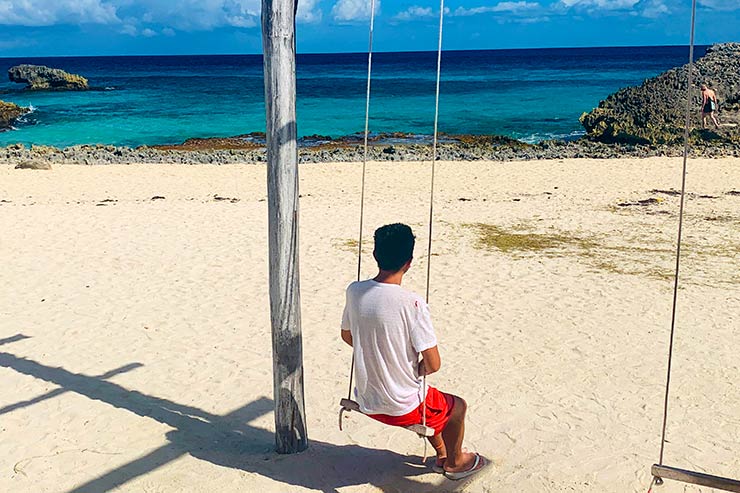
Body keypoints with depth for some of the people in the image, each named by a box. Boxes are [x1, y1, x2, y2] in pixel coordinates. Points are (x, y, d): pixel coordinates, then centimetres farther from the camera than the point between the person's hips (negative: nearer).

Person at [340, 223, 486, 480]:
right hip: (402, 409, -6)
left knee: (433, 399, 35)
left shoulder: (354, 291, -9)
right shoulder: (412, 304, -26)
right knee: (457, 406, 25)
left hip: (366, 402, 6)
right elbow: (433, 364, -22)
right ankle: (454, 462, 47)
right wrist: (419, 369, 0)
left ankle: (441, 454, 51)